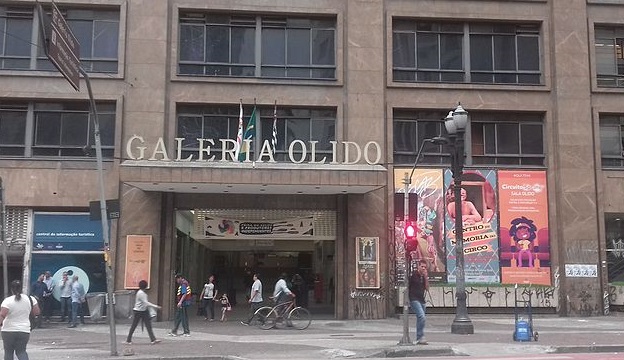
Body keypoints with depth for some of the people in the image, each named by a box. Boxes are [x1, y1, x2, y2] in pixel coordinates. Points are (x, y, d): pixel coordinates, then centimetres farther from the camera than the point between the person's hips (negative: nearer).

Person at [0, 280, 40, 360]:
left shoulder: (7, 301, -11)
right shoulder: (30, 299, -2)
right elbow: (37, 312, 6)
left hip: (8, 331, -2)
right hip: (24, 331, 2)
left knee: (8, 351, 13)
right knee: (21, 351, 10)